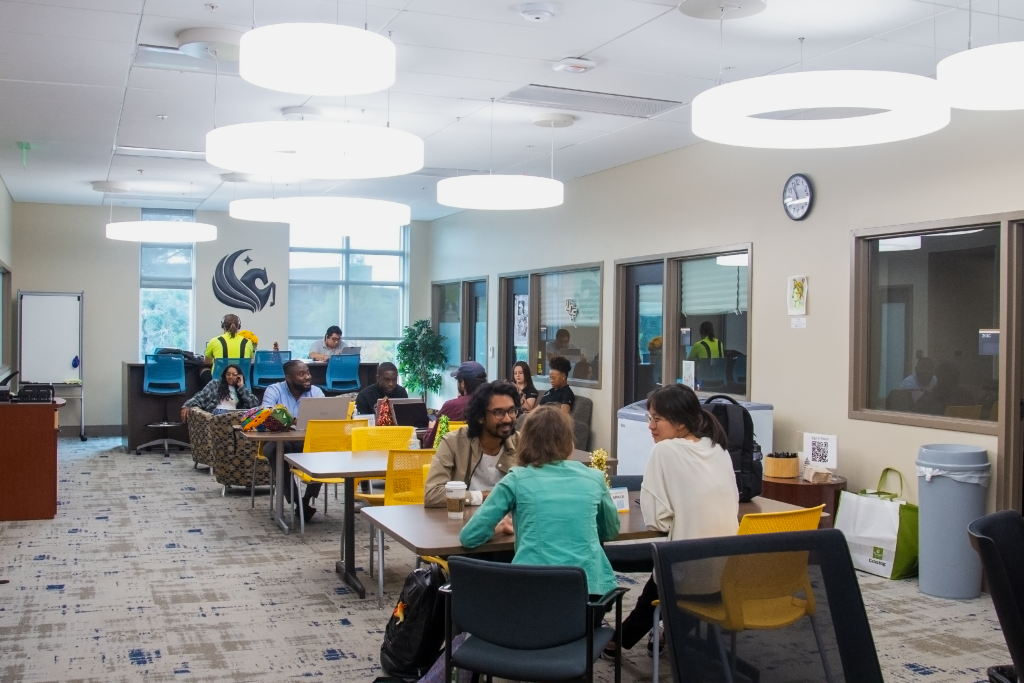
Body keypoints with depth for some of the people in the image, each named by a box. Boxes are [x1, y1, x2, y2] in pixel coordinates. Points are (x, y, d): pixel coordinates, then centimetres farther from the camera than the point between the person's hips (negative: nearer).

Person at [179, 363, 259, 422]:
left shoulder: (242, 390, 27)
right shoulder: (215, 384, 22)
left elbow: (255, 404, 11)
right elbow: (201, 397, 9)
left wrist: (242, 386, 13)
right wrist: (186, 406, -10)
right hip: (217, 413, -2)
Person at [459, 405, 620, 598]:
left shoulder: (517, 479, 5)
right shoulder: (593, 478, 12)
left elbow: (469, 537, 6)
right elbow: (611, 531, 29)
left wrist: (498, 528, 25)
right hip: (590, 586, 2)